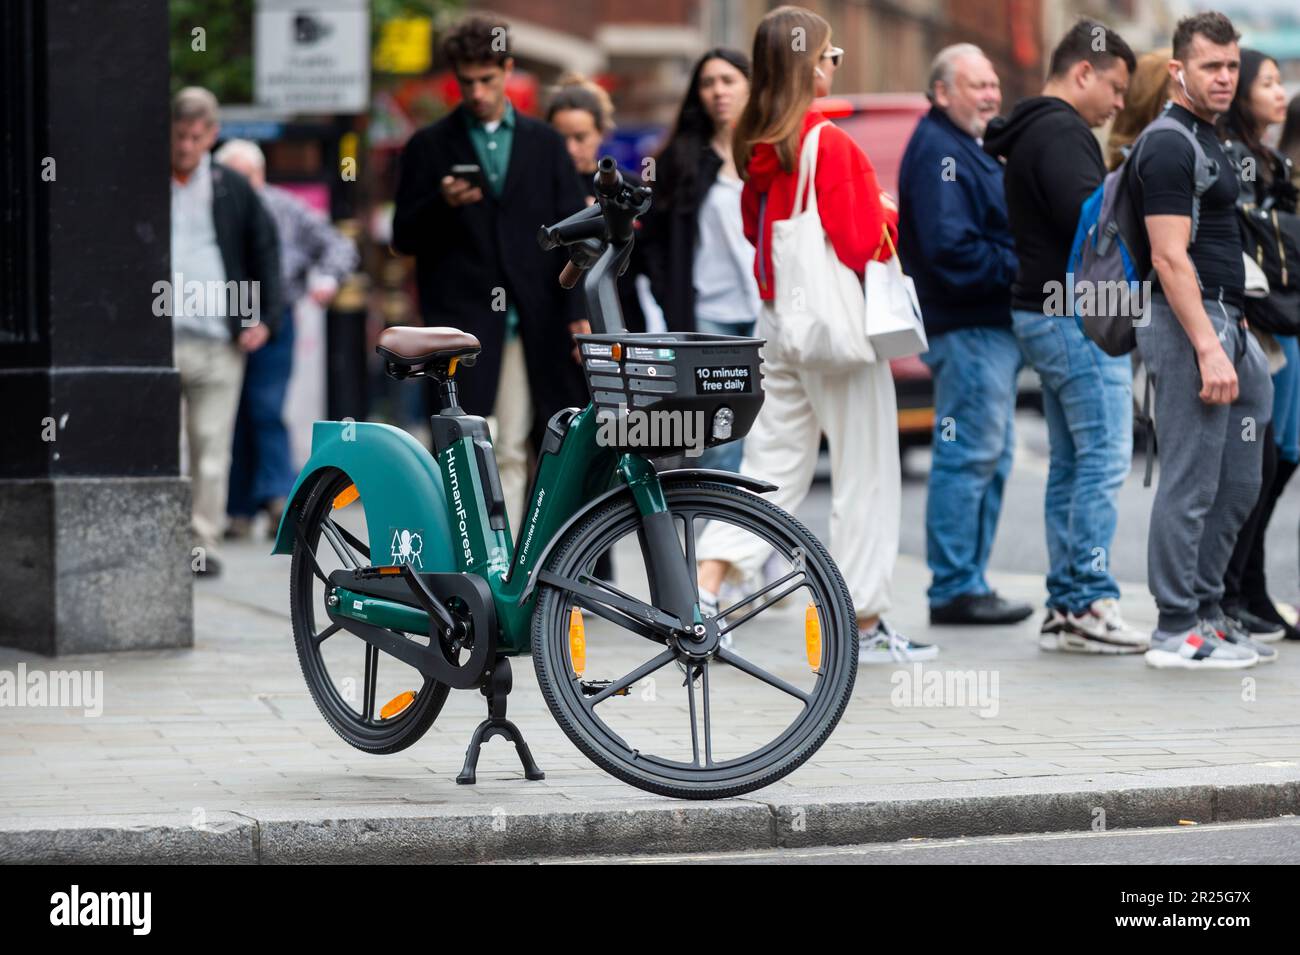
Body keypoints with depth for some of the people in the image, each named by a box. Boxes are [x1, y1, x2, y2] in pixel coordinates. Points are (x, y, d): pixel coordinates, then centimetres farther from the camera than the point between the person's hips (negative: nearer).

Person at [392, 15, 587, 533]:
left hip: (530, 325, 2)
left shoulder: (545, 144, 13)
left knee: (512, 455, 3)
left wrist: (578, 311, 1)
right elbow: (404, 238, 5)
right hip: (460, 322, -2)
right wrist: (442, 205, -14)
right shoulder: (429, 148, 7)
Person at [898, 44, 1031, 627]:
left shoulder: (968, 149, 21)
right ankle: (955, 589, -6)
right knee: (970, 456, -9)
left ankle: (967, 583, 18)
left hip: (993, 325, 11)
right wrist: (1019, 268, -18)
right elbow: (950, 247, -23)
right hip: (967, 327, -11)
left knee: (990, 457, 13)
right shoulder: (938, 152, -13)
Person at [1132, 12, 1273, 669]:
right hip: (1188, 325, -10)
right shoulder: (1170, 147, -14)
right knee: (1190, 485, -6)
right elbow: (1169, 258, -21)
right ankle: (1176, 632, -1)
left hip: (1218, 322, 10)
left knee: (1236, 483, 12)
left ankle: (1202, 610, 19)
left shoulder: (1205, 141, 17)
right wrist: (1208, 349, -25)